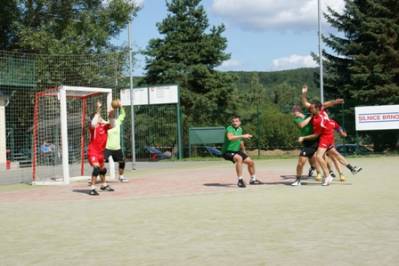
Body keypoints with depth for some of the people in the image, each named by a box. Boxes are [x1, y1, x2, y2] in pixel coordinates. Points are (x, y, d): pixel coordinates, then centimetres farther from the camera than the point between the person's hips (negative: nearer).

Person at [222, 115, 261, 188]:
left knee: (251, 162, 9)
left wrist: (244, 151, 28)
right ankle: (240, 180, -32)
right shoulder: (229, 129, -19)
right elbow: (230, 137, -42)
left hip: (237, 151, 8)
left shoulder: (240, 129, 6)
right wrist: (242, 136, -47)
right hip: (228, 152, -8)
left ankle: (253, 180, 33)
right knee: (239, 158, -36)